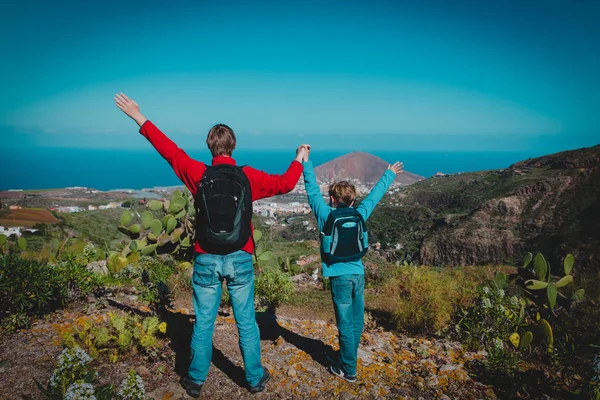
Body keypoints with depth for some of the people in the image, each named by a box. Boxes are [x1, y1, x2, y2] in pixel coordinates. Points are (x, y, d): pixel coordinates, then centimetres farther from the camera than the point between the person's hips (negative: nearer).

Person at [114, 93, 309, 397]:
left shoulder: (199, 174, -6)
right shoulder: (248, 176, -5)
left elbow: (169, 150, 2)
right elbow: (284, 184, 6)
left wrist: (139, 118, 13)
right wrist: (299, 159, 24)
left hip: (207, 260, 0)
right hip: (240, 259, 0)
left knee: (203, 323, 13)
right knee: (246, 322, 12)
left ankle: (196, 381, 28)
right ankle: (255, 378, 27)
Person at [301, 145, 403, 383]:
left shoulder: (326, 215, -7)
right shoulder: (360, 214, 2)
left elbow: (313, 191, -2)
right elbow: (375, 195, 15)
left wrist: (305, 162, 3)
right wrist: (389, 174, 29)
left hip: (340, 276, -4)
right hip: (358, 274, 4)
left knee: (346, 325, 3)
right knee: (356, 323, 16)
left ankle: (348, 370, 14)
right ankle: (346, 360, 33)